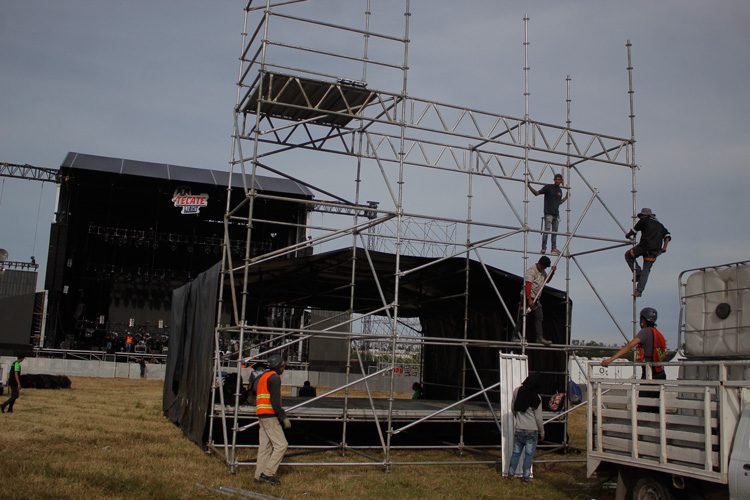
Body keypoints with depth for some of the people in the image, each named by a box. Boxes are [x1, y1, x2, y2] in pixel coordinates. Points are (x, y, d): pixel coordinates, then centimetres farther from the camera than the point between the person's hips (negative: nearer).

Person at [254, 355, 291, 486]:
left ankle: (259, 475, 11)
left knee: (265, 446, 11)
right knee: (281, 445, -8)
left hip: (261, 416, 10)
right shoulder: (274, 378, -9)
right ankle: (268, 473, -10)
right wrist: (284, 417, -15)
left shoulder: (262, 377, 21)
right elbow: (275, 401, -18)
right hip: (270, 416, -10)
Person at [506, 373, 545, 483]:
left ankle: (511, 472, 21)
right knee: (529, 454, 5)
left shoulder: (517, 391, -3)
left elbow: (512, 407, 10)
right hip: (532, 430, -3)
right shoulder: (536, 398, -12)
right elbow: (538, 418, -7)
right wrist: (542, 432, 6)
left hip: (518, 429, 3)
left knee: (516, 452, 15)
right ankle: (526, 477, 9)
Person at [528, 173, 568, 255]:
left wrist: (566, 197, 19)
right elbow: (537, 193, -4)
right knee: (547, 230, -10)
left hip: (556, 214, 6)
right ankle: (543, 248, -8)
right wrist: (529, 186, -16)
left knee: (555, 232, 5)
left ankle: (554, 249, 8)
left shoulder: (560, 191, 15)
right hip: (548, 213, -6)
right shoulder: (548, 187, -1)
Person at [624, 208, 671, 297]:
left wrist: (627, 235, 31)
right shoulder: (660, 225, 28)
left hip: (644, 245, -5)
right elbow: (667, 235, 18)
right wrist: (664, 247, 9)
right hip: (654, 251, 5)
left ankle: (637, 272, 3)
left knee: (628, 255, 17)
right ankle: (639, 291, -4)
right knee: (646, 270, 6)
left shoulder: (644, 221, 10)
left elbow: (634, 231, 12)